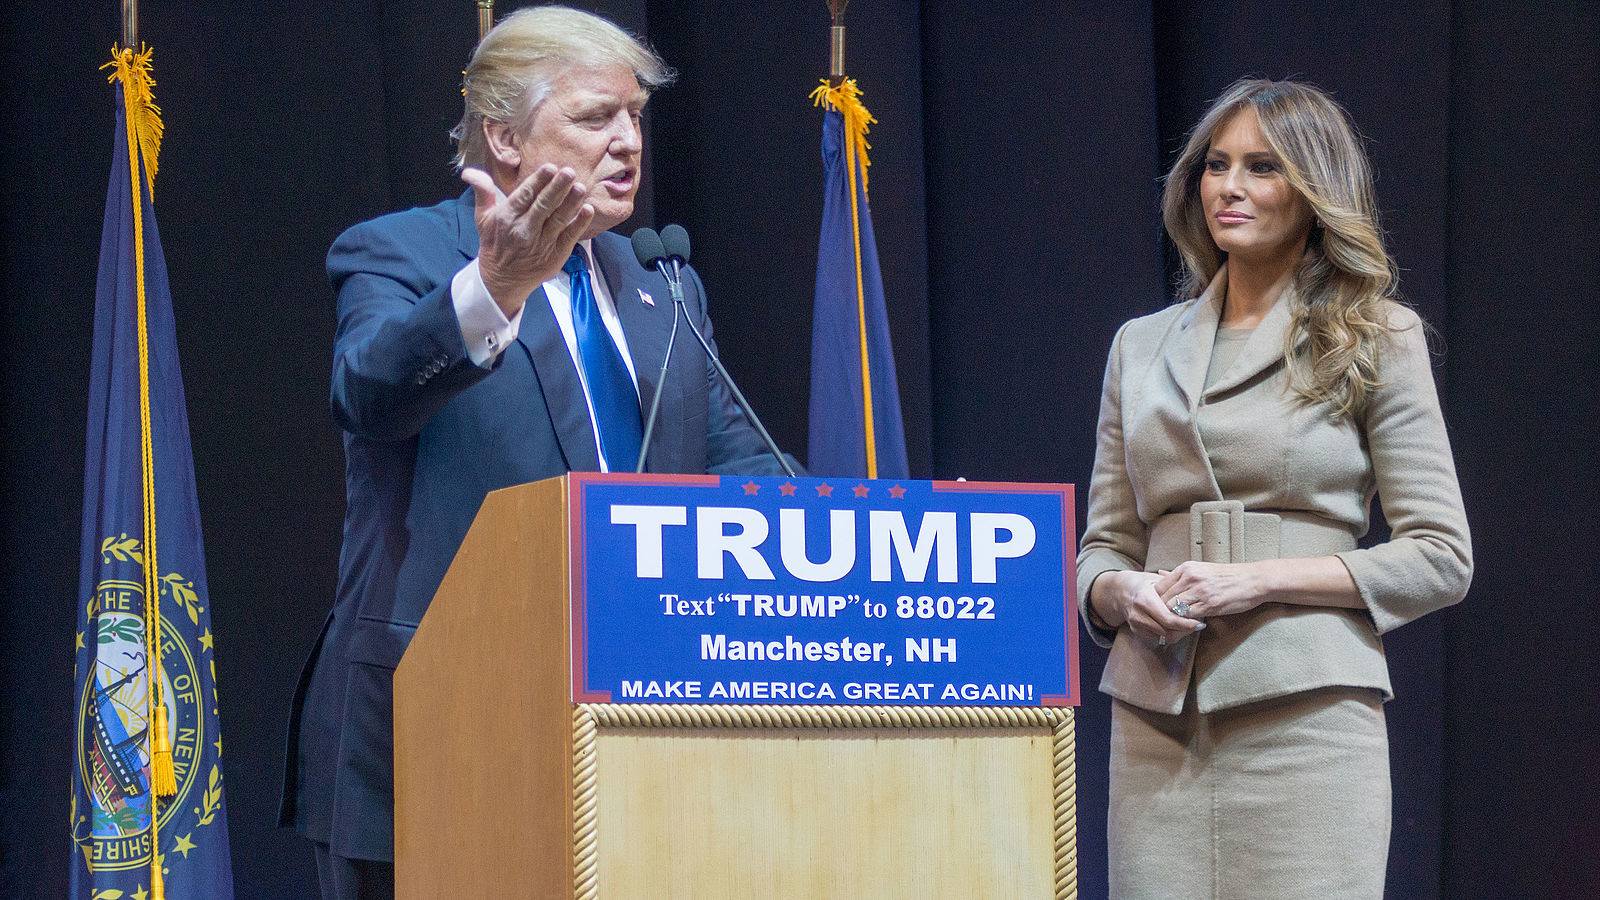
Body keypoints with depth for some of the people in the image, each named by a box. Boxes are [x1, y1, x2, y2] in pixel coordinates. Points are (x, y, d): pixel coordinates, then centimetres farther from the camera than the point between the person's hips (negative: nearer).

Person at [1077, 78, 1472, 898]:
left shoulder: (1376, 340, 4)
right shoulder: (1142, 347, 17)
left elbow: (1439, 557, 0)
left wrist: (1258, 581, -10)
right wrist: (1123, 592, -5)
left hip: (1304, 715, -3)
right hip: (1157, 720, 4)